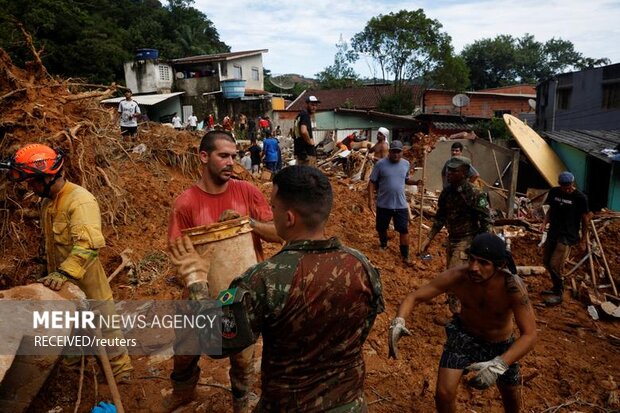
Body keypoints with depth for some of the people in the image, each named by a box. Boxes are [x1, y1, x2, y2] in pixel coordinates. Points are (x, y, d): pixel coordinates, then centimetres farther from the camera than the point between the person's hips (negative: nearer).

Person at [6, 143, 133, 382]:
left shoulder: (80, 200, -24)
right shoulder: (47, 201, 7)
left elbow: (88, 243, -38)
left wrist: (64, 273, -45)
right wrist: (53, 274, 20)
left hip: (86, 282, -9)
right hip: (61, 283, 9)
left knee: (104, 328, 6)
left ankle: (121, 369, 22)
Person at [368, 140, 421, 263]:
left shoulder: (406, 164, 2)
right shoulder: (381, 164, -10)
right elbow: (372, 182, -6)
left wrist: (416, 182, -1)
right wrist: (371, 199, -13)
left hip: (401, 205, 2)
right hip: (383, 204, -2)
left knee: (404, 230, 1)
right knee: (381, 228, 16)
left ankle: (405, 255, 12)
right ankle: (383, 245, 44)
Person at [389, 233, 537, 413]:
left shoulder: (513, 287, -35)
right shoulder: (457, 276, -31)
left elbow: (529, 335, -36)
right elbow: (414, 297, -25)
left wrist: (498, 365, -50)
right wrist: (398, 322, -45)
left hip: (500, 344, 0)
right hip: (463, 334, 0)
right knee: (443, 394, -10)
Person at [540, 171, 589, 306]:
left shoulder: (580, 197, -12)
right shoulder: (554, 192, 1)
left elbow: (585, 220, -5)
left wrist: (583, 241, -2)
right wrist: (544, 222, -4)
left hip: (567, 236, -6)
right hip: (553, 232, 6)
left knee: (555, 265, -10)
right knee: (546, 261, 13)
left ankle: (559, 294, 8)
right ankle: (556, 287, 34)